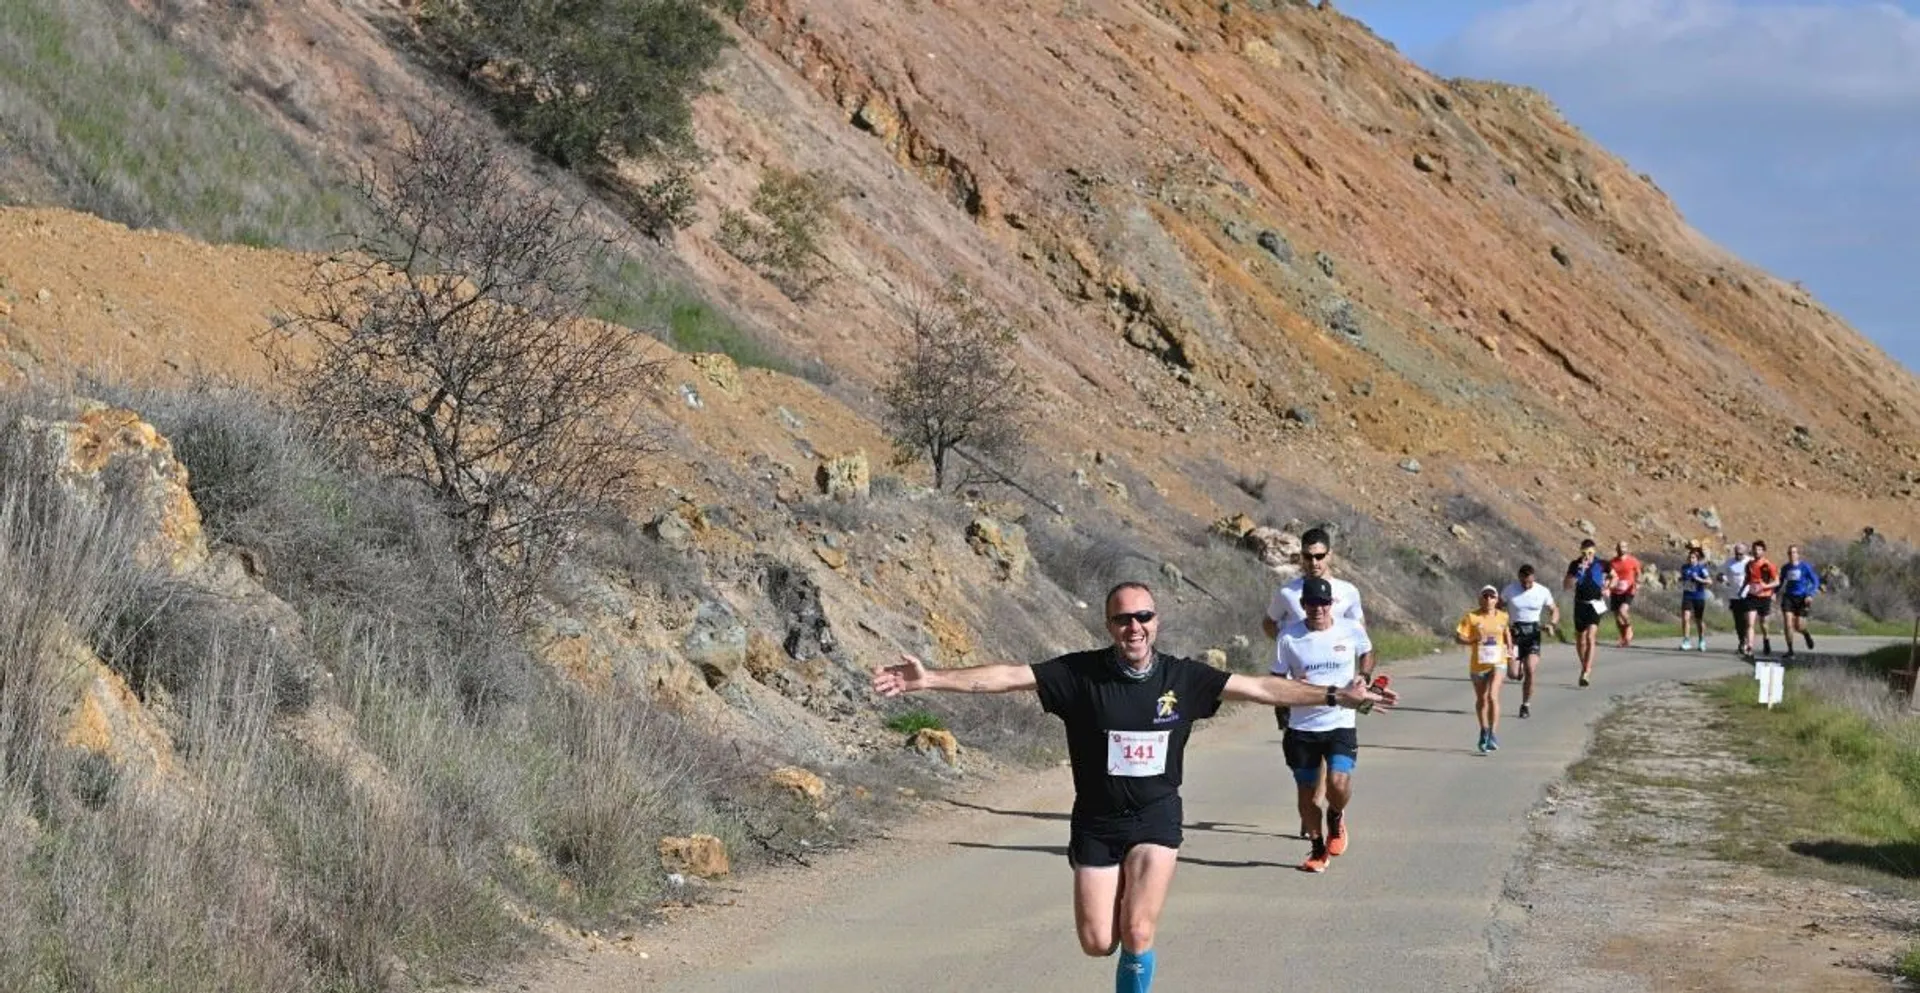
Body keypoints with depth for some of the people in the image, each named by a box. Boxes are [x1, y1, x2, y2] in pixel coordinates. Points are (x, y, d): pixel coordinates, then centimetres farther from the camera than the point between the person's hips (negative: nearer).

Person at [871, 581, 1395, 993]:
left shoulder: (1183, 677, -5)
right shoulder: (1081, 673, -11)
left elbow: (1260, 687, -1)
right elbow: (1007, 676, -15)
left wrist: (1335, 696, -2)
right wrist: (930, 679, -24)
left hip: (1156, 818, 0)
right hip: (1096, 822, 0)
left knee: (1136, 934, -15)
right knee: (1097, 943, 0)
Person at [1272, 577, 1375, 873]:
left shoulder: (1352, 631, -2)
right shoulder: (1288, 637, -5)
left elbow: (1367, 652, 21)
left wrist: (1363, 677, 5)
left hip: (1341, 723, -1)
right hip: (1302, 726, 1)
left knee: (1339, 785, -18)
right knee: (1306, 792, 8)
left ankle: (1336, 818, 17)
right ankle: (1318, 848, 29)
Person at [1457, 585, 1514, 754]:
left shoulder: (1502, 617, 2)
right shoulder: (1471, 617, -6)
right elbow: (1458, 637, -10)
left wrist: (1509, 647, 7)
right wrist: (1474, 641, -26)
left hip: (1497, 662, -1)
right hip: (1478, 663, 1)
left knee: (1492, 696, -19)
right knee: (1481, 699, 16)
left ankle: (1494, 734, -16)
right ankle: (1484, 731, 37)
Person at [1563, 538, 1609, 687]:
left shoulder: (1601, 564, -3)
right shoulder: (1575, 565, -3)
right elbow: (1566, 585, -10)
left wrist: (1608, 588, 2)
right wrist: (1579, 573, -21)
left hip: (1595, 605, -3)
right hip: (1580, 605, 3)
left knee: (1590, 638, -18)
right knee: (1580, 640, 12)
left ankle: (1586, 673, -23)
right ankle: (1585, 667, 35)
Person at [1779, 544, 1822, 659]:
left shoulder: (1805, 566, -6)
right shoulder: (1785, 568, 7)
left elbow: (1815, 581, -3)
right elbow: (1780, 582, 21)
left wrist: (1810, 595, -15)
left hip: (1801, 598, -3)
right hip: (1788, 597, 3)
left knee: (1798, 626, -2)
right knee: (1788, 624, -11)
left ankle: (1806, 635, 36)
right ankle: (1790, 650, -1)